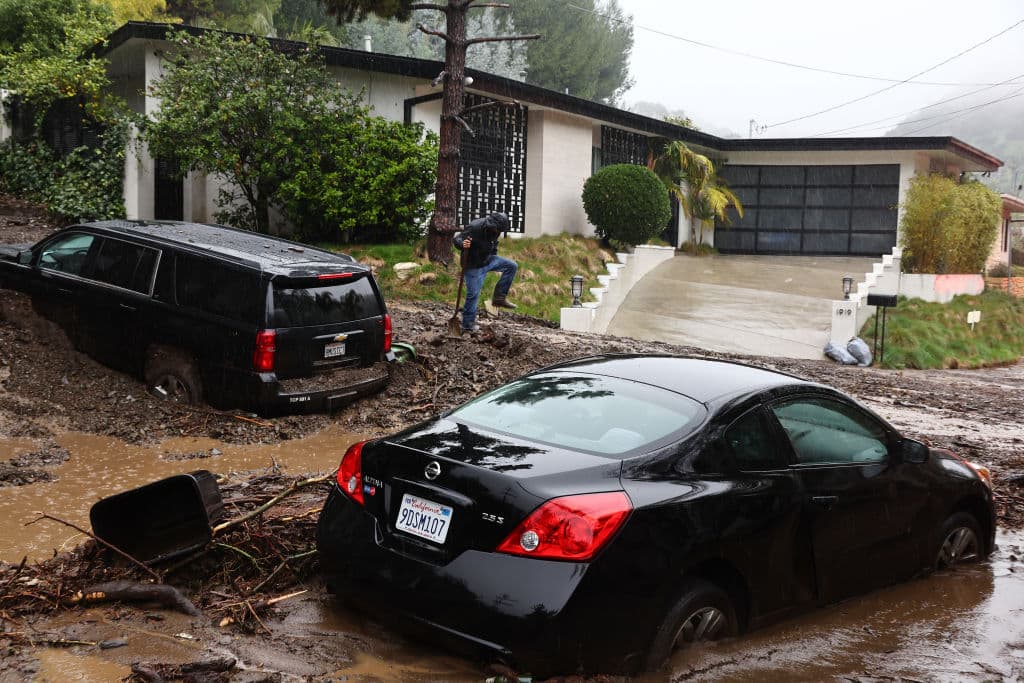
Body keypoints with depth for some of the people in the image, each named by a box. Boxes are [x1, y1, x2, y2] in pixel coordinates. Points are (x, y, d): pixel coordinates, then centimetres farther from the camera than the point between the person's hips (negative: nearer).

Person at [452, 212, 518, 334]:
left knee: (512, 266, -2)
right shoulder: (474, 228, -28)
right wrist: (463, 244, -46)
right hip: (474, 265, -7)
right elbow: (456, 239, -23)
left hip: (488, 260, 7)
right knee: (473, 294, -5)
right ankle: (468, 326, 9)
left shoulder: (495, 229, -4)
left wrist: (495, 259, 23)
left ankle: (499, 297, 5)